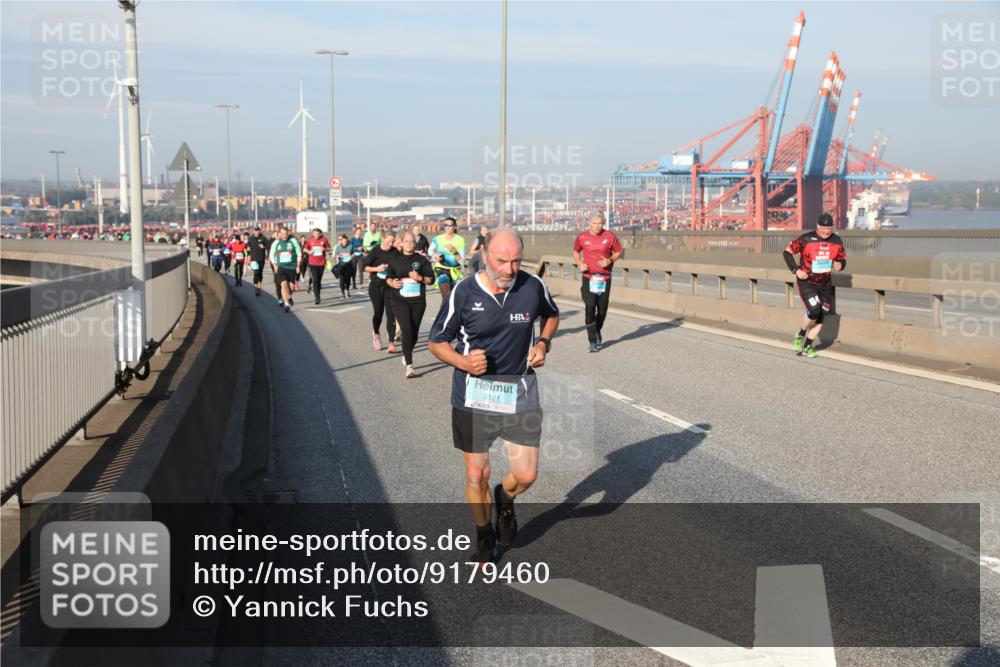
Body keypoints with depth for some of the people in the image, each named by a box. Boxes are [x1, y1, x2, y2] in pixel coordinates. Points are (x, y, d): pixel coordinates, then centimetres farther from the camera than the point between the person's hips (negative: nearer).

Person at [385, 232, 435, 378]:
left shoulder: (422, 260, 4)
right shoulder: (395, 259, 6)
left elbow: (431, 279, 3)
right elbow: (388, 277, 13)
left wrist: (420, 278, -16)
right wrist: (392, 282, -9)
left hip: (418, 301, 2)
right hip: (400, 301, -1)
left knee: (414, 332, 9)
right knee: (407, 330, -16)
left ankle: (406, 355, 39)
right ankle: (409, 366, -19)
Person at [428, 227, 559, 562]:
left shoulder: (533, 286, -6)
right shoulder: (464, 293, -12)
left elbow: (551, 315, 18)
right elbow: (436, 341, -1)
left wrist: (543, 343, -1)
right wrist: (463, 362, -20)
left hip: (520, 393, 2)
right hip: (473, 396, -1)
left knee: (526, 475, 0)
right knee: (477, 476, 6)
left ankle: (505, 499, 37)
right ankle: (484, 538, 33)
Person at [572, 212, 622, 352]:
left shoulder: (610, 236, -1)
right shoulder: (582, 237, 1)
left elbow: (618, 252, 8)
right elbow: (575, 251, 17)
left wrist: (610, 260, -11)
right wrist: (579, 264, -1)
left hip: (605, 278, 1)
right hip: (588, 277, -1)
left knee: (602, 309, 9)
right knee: (590, 307, -13)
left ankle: (597, 331, 39)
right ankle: (593, 341, -7)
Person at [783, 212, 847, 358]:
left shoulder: (836, 241, 2)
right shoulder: (806, 239, -12)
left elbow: (842, 259, 14)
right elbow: (787, 252, -5)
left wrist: (840, 264, -11)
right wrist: (795, 270, -14)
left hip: (825, 284, 5)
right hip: (806, 282, -5)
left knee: (821, 316, 5)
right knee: (814, 309, -22)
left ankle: (807, 346, 20)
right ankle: (801, 335, 7)